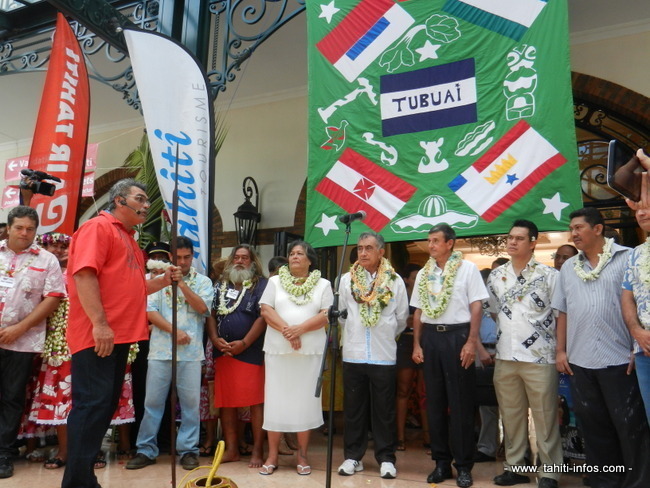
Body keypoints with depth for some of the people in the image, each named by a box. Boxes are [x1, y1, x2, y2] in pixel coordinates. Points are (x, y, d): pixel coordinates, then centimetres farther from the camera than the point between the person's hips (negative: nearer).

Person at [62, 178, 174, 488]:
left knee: (105, 406, 13)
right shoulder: (98, 227, -6)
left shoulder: (129, 239, 22)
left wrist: (163, 280, 9)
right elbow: (84, 275, -18)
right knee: (91, 405, -8)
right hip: (97, 335, -10)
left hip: (120, 336, 10)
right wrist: (99, 323, -24)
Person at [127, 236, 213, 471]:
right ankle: (146, 450, 18)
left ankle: (188, 449, 16)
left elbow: (202, 308, -9)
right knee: (153, 401, 6)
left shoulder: (203, 281, 6)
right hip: (160, 350, 1)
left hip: (191, 351, 0)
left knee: (190, 402, 4)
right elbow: (150, 311, -2)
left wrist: (182, 284, -14)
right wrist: (174, 331, -11)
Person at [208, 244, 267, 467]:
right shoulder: (220, 286, 16)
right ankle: (231, 449, 18)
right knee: (225, 401, 8)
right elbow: (211, 314, 13)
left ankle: (257, 451, 6)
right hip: (223, 352, 5)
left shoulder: (261, 285, 0)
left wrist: (244, 343, -14)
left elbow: (263, 317, -8)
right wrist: (215, 339, -3)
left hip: (251, 352, -5)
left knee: (255, 401, -4)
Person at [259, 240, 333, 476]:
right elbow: (266, 310, -1)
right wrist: (285, 330, -16)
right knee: (276, 399, 3)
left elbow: (326, 315, -4)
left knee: (305, 400, 3)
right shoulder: (275, 281, 10)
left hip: (310, 351, 0)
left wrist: (299, 329, -17)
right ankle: (272, 454, 14)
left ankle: (302, 454, 16)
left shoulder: (323, 285, 7)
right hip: (277, 350, 1)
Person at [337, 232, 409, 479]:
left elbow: (402, 318, 6)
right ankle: (353, 456, 21)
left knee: (384, 410, 7)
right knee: (353, 408, 10)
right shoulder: (346, 280, 2)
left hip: (384, 355, -1)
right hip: (353, 354, 2)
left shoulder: (395, 281, -2)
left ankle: (386, 458, 18)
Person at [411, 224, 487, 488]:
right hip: (431, 337, 5)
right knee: (435, 402, 9)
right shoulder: (423, 274, 11)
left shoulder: (467, 268, -1)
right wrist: (416, 344, 7)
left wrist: (471, 342, -13)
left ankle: (463, 465, 12)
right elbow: (418, 311, 13)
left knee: (460, 403, 1)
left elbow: (476, 306, -5)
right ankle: (441, 461, 20)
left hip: (457, 335, -4)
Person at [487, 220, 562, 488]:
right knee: (510, 415, 11)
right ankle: (515, 466, 23)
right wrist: (504, 336, 12)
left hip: (540, 357, -4)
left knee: (545, 417, 4)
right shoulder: (496, 276, 9)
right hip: (505, 357, 4)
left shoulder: (549, 275, -3)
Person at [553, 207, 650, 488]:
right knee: (594, 425, 13)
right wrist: (561, 350, 8)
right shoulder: (568, 268, 12)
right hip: (579, 360, 5)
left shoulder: (626, 258, -2)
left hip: (619, 358, -4)